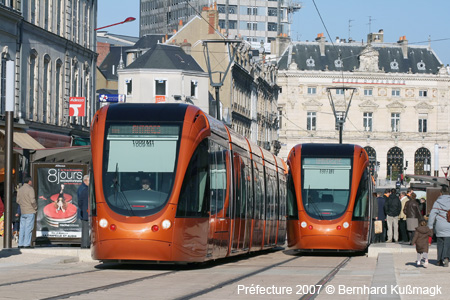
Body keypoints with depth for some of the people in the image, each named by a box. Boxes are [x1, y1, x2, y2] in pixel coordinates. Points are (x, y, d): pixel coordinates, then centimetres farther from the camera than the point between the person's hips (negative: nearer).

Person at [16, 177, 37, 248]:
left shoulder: (20, 189, 10)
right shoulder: (30, 189, -11)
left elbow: (18, 200, 13)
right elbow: (33, 200, -17)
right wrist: (35, 207, -2)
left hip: (23, 212, 7)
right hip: (30, 211, -7)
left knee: (22, 228, 9)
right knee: (29, 228, -5)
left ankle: (21, 244, 8)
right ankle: (27, 244, -8)